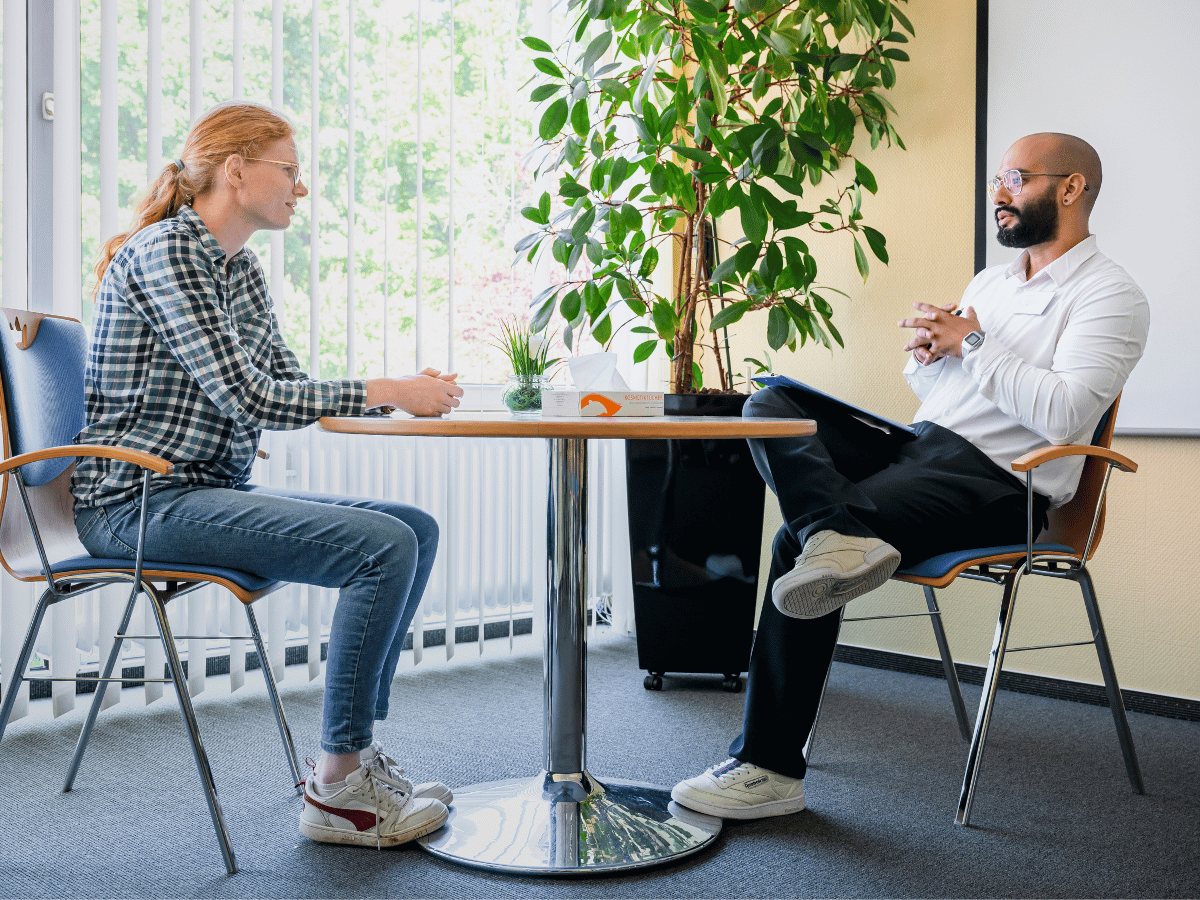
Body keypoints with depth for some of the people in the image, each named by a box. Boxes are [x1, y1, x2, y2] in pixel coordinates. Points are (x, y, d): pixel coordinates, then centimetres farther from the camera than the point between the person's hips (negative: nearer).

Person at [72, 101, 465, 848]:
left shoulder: (242, 270, 15)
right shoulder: (164, 252, -13)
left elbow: (291, 382, 14)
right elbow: (246, 398, -21)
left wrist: (409, 391, -1)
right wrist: (384, 391, -17)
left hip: (212, 491, 10)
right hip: (140, 502, -10)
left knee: (416, 528, 4)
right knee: (383, 546, -23)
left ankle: (357, 751, 7)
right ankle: (339, 788, -12)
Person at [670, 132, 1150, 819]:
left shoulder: (1111, 297, -3)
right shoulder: (991, 281, 24)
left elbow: (1064, 415, -18)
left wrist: (971, 343, -11)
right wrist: (930, 349, 3)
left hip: (997, 483, -8)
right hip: (919, 445, 9)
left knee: (799, 543, -25)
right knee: (771, 404, -11)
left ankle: (772, 770, -17)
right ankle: (838, 533, -41)